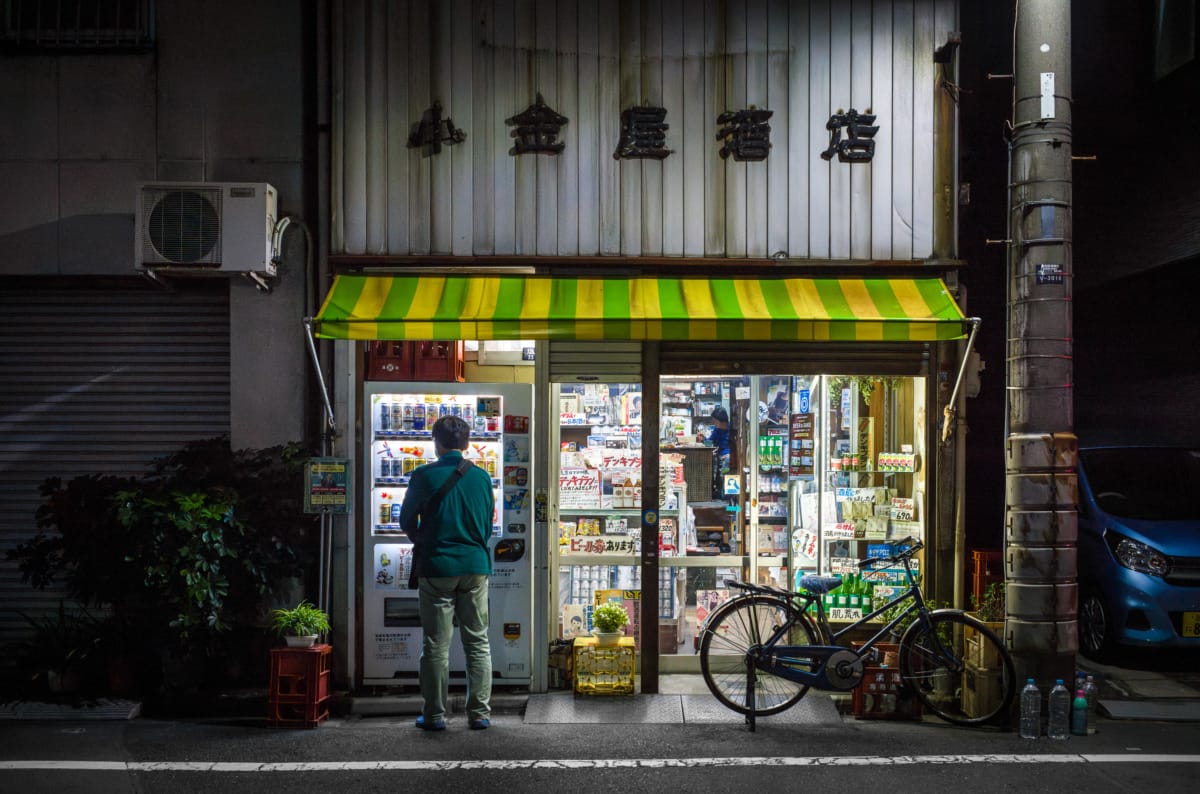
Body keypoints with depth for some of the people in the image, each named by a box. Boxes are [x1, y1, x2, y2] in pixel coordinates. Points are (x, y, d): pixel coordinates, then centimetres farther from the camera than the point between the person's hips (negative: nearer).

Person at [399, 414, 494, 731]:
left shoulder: (424, 476, -6)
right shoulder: (481, 476, 2)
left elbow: (407, 521, 3)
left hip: (436, 566, -2)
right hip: (475, 565, 2)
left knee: (436, 645, 5)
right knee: (478, 643, 9)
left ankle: (435, 714, 8)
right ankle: (480, 713, 10)